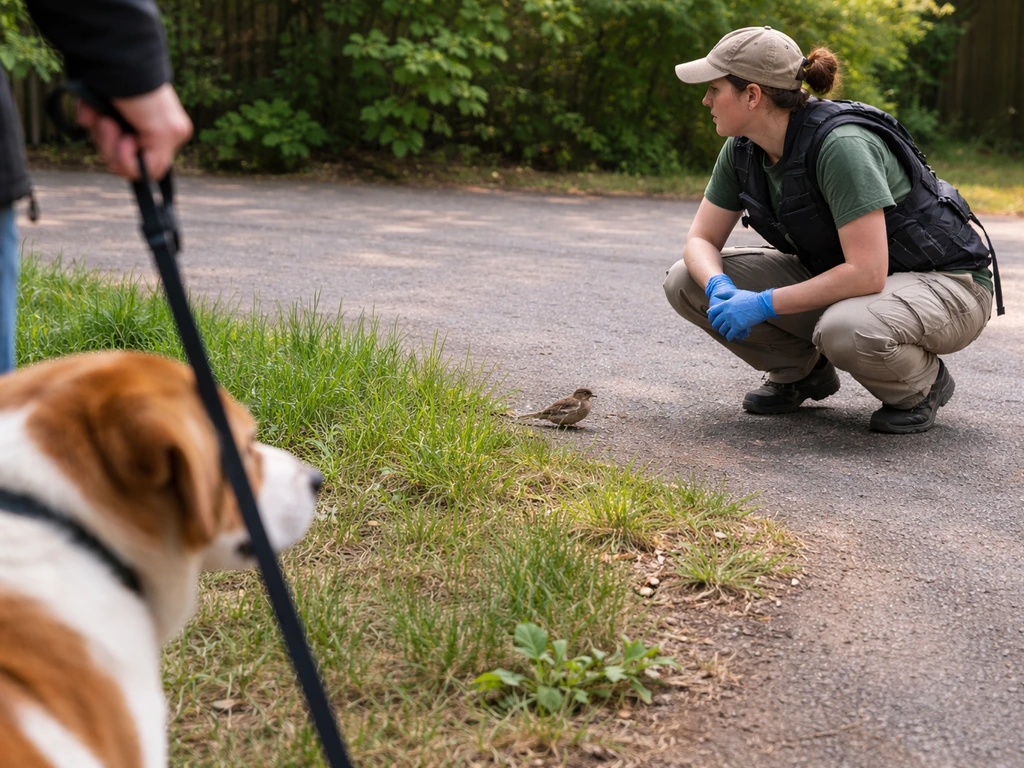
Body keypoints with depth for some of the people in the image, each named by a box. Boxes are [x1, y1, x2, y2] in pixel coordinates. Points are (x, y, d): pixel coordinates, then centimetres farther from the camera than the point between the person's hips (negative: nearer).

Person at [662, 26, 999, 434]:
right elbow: (701, 240, 0)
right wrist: (721, 290, -23)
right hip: (832, 274, 7)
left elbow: (867, 274, -34)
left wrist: (764, 305, -30)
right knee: (686, 281, -10)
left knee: (846, 331, -42)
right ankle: (801, 370, 9)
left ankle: (922, 383, -7)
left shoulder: (840, 144, -31)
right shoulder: (742, 149, -7)